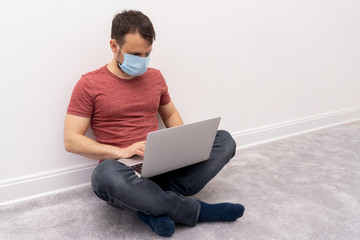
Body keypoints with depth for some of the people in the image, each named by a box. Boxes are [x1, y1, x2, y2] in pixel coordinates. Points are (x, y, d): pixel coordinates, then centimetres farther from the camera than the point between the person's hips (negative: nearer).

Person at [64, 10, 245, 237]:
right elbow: (71, 140, -6)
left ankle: (157, 205, -24)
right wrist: (121, 152, -19)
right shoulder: (89, 85, -3)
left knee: (224, 140, -9)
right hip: (123, 169, -5)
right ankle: (198, 210, -23)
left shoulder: (155, 77, 11)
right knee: (107, 176, -41)